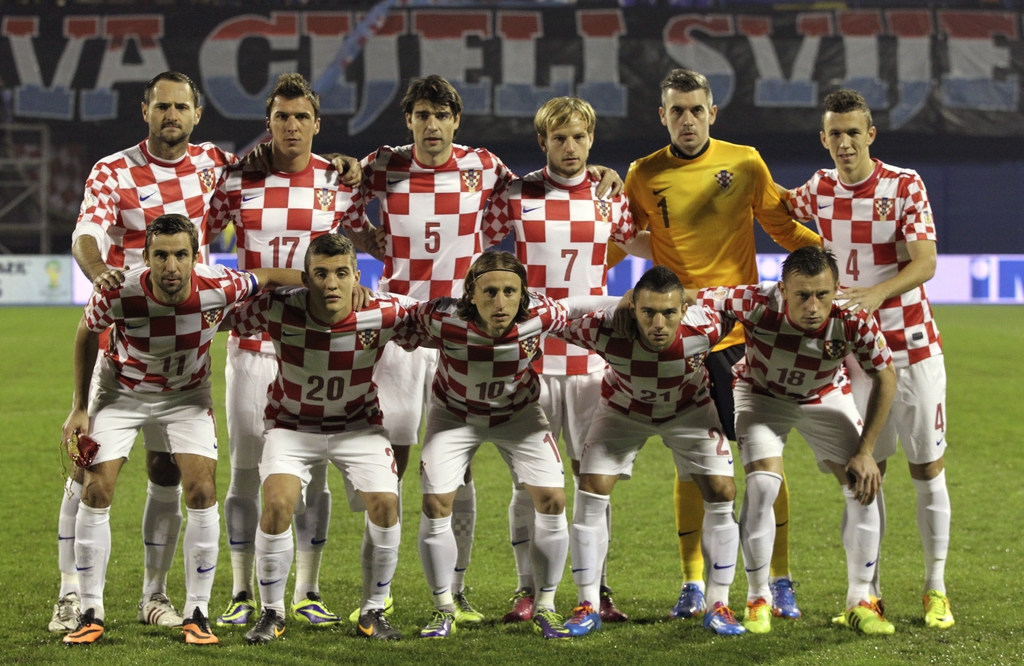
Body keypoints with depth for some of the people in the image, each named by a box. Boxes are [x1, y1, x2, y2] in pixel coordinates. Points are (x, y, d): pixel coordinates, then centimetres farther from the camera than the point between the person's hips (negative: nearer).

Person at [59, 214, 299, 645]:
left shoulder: (217, 288, -30)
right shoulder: (117, 294, -30)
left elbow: (267, 278, -9)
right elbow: (87, 334, -8)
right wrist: (79, 408, -5)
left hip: (188, 395, 0)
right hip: (121, 393, 0)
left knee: (202, 493, -13)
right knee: (95, 492, -9)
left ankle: (197, 614, 0)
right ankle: (91, 614, 5)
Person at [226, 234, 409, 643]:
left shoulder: (384, 314, -25)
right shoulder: (277, 311, -26)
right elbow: (227, 320, -9)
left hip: (358, 423, 1)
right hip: (292, 424, -1)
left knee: (385, 506, -15)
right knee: (277, 505, -20)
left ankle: (373, 613, 7)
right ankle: (271, 613, 1)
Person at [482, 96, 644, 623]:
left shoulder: (610, 197, 7)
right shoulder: (515, 195, 1)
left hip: (590, 357, 1)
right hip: (530, 356, -1)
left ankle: (598, 589, 9)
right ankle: (527, 589, 8)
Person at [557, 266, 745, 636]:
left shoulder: (705, 328, -37)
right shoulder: (606, 332, -40)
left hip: (691, 408, 0)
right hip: (623, 409, 0)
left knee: (722, 493, -10)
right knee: (591, 491, -12)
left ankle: (718, 605, 4)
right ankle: (587, 606, 0)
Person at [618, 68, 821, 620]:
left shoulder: (744, 163, 3)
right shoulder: (644, 176, 4)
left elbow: (783, 227, 11)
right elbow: (616, 243, 13)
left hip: (742, 331, 0)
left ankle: (779, 582, 9)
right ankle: (693, 585, 12)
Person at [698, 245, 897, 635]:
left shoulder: (852, 319, -34)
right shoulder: (757, 304, -38)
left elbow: (885, 377, -19)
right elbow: (695, 300, -25)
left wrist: (865, 451, -19)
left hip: (826, 397, 2)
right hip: (762, 394, -2)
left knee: (864, 488, -9)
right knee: (762, 486, -21)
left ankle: (860, 601, 8)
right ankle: (758, 600, -1)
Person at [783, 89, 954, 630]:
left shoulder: (906, 185, -8)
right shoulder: (818, 191, 2)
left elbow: (924, 263, -17)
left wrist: (877, 292, -34)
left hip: (913, 348, -3)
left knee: (928, 469, 0)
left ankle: (936, 591, 10)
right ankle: (867, 594, 9)